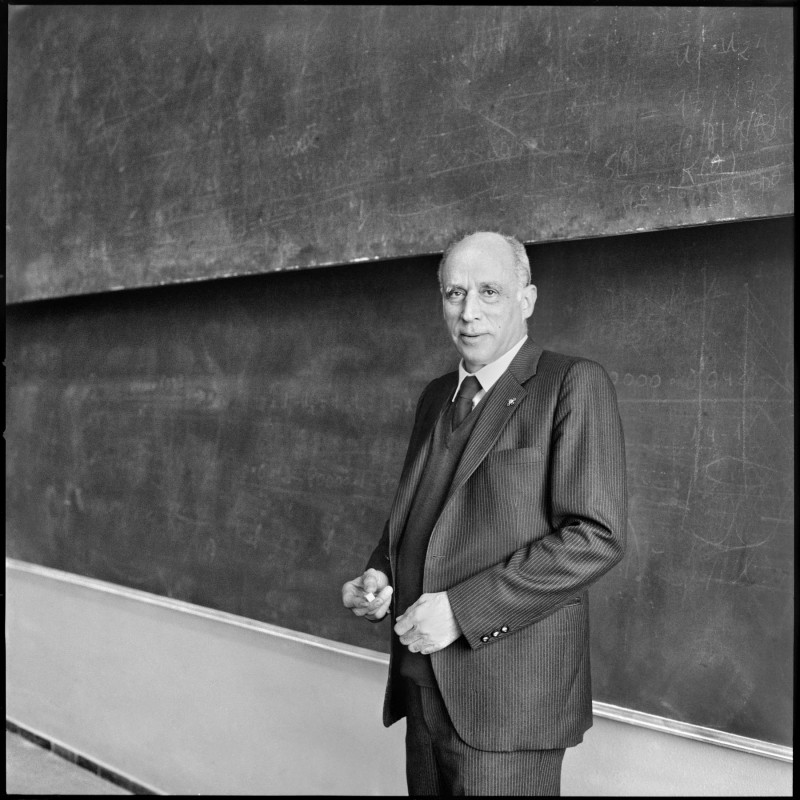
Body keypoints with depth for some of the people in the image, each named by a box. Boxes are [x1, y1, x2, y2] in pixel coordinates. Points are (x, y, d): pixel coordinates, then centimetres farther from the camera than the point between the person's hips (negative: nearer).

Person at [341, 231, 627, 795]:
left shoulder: (574, 384, -9)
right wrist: (379, 576, 1)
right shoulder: (437, 396, 13)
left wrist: (463, 609, -20)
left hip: (511, 697, -6)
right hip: (426, 686, 6)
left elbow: (596, 536, -17)